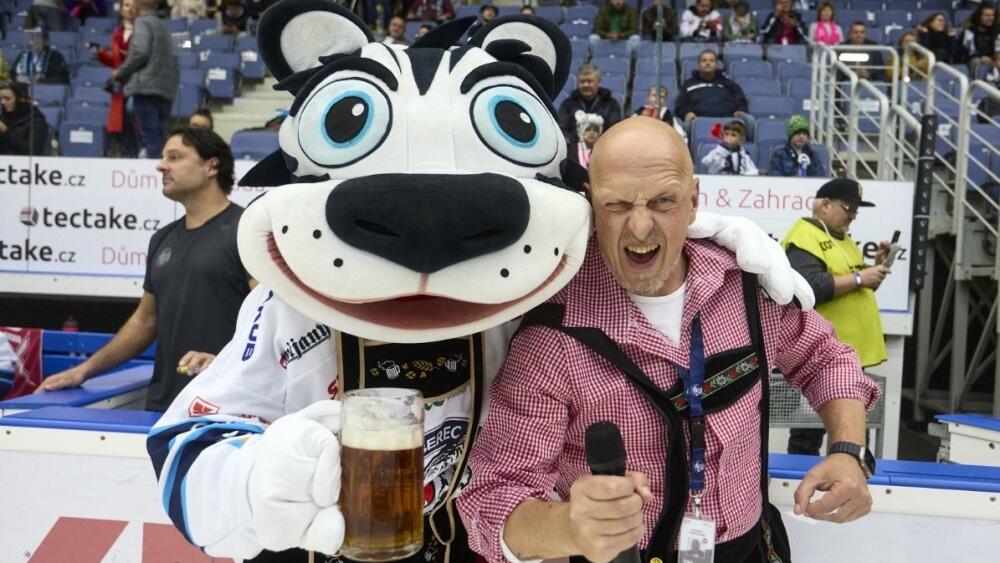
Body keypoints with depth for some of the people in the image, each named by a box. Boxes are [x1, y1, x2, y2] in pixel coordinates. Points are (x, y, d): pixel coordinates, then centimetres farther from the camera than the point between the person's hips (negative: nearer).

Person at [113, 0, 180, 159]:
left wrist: (120, 73, 0)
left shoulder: (142, 22, 0)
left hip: (146, 86, -7)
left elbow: (140, 53, -13)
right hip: (166, 88, 7)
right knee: (158, 137, 8)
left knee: (149, 138, -11)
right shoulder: (163, 26, 22)